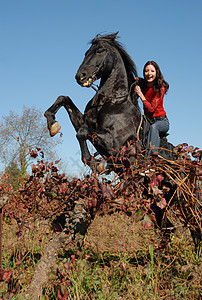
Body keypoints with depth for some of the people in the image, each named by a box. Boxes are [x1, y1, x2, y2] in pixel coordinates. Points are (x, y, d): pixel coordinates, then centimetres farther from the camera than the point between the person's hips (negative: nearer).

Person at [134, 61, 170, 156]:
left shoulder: (160, 88, -15)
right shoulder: (141, 84, 0)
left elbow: (151, 108, -20)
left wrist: (140, 94, -21)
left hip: (161, 121, -5)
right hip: (147, 121, 5)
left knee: (154, 127, -39)